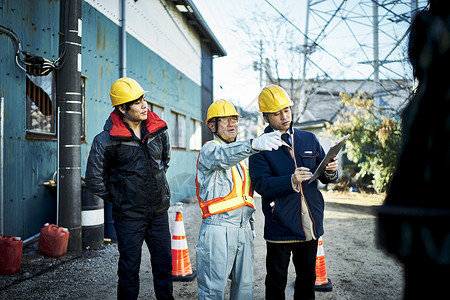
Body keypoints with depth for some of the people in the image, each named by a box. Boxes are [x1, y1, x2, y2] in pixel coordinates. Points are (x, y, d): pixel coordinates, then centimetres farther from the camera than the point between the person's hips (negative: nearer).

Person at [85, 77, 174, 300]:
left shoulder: (159, 130, -1)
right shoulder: (106, 140, -14)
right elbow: (94, 179, -6)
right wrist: (116, 198, 1)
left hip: (159, 212, 4)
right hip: (129, 216, -4)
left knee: (164, 265, 13)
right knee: (129, 269, 8)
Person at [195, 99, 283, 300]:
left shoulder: (241, 154, 19)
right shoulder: (209, 150, -5)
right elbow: (223, 156, -31)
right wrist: (254, 145, -49)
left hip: (243, 229, 7)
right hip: (218, 229, -7)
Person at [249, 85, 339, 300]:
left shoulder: (309, 139, 10)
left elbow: (324, 177, 13)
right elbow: (260, 184, -15)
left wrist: (330, 171, -11)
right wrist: (291, 181, -29)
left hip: (311, 225, 4)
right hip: (280, 227, -4)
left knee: (307, 279, 17)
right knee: (276, 282, 7)